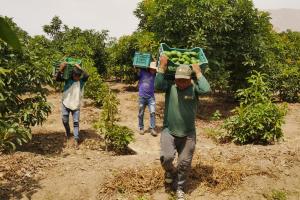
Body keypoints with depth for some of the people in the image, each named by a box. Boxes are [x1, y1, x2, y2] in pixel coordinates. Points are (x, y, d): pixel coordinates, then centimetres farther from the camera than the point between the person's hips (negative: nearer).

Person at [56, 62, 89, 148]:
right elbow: (58, 79, -20)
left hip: (76, 105, -1)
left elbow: (86, 76, -28)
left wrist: (80, 68, -25)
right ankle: (68, 132, 40)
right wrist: (60, 70, -34)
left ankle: (76, 139, 0)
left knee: (76, 122, -2)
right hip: (66, 103, 1)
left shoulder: (82, 81, -8)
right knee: (65, 120, 10)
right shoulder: (67, 79, -7)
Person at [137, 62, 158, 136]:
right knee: (141, 114, 9)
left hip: (151, 97, 1)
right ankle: (141, 128, 24)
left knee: (152, 112, -8)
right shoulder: (142, 72, -4)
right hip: (142, 97, -1)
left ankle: (152, 129, -1)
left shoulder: (155, 74, 0)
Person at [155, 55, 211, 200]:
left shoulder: (194, 88, -6)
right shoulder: (170, 86, -5)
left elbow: (206, 89, -25)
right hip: (169, 131, -1)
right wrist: (162, 66, -21)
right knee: (166, 158, -17)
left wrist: (198, 72, -15)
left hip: (188, 134, 1)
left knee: (185, 163, 8)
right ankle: (170, 171, 21)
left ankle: (180, 188, 33)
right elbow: (158, 85, -23)